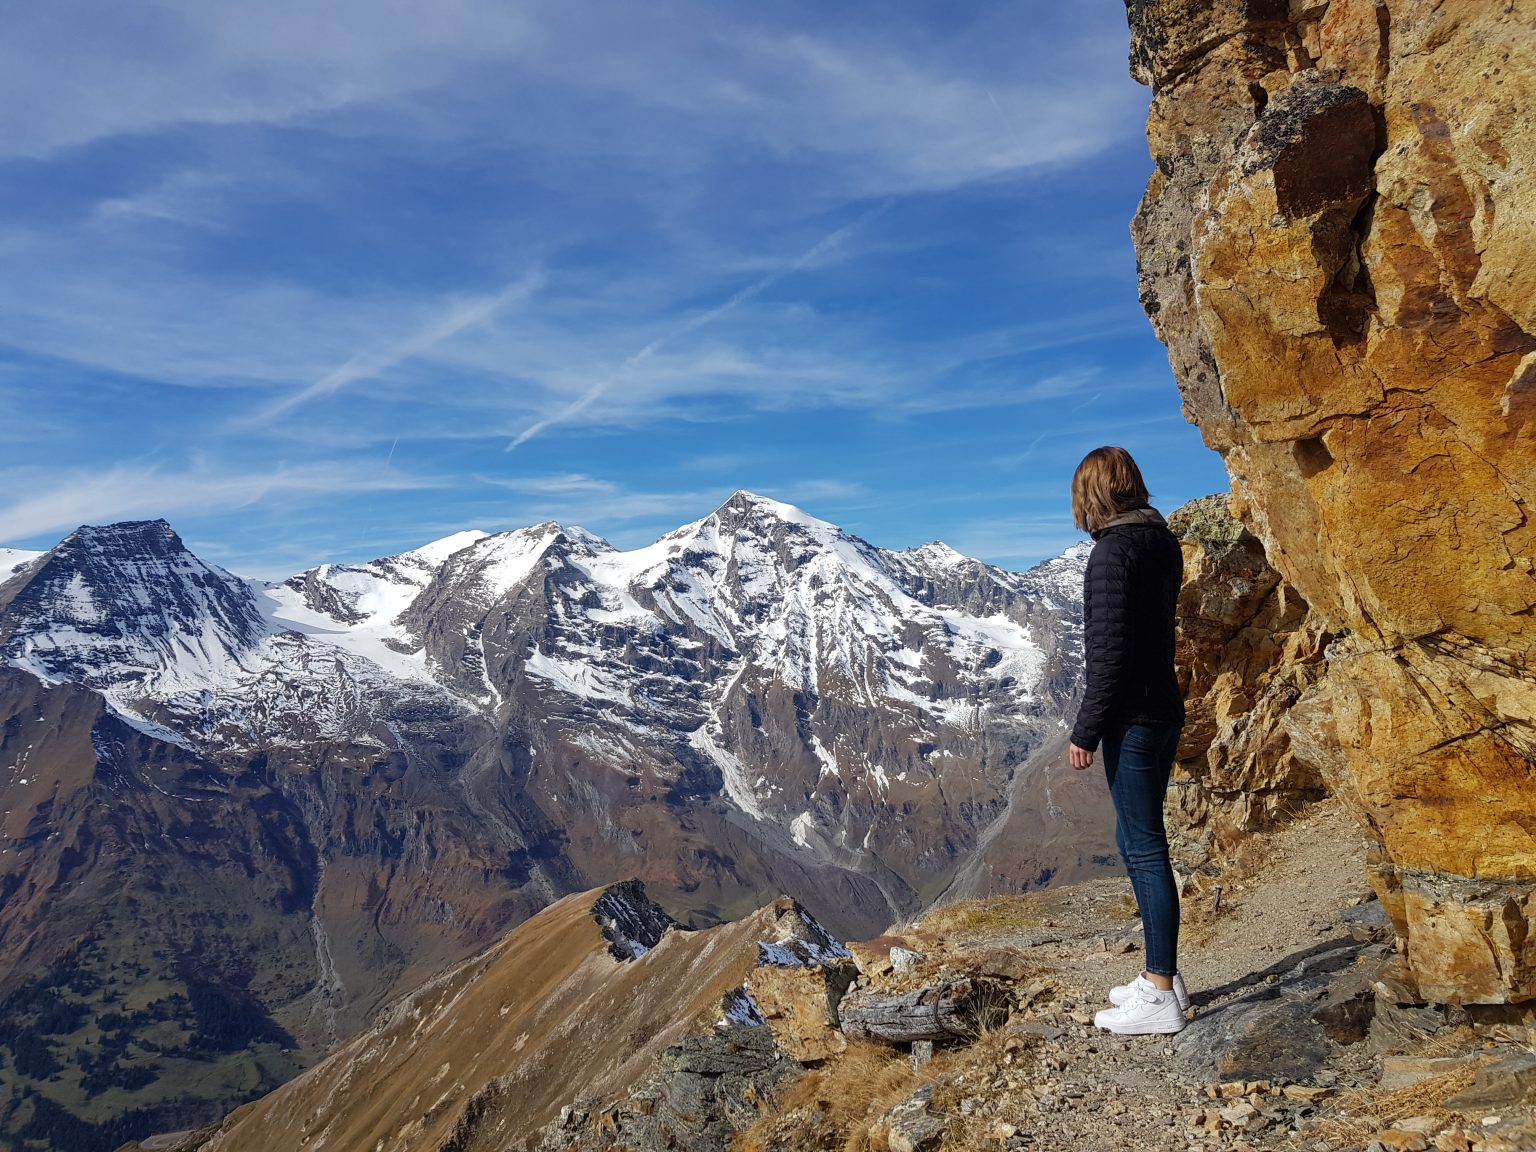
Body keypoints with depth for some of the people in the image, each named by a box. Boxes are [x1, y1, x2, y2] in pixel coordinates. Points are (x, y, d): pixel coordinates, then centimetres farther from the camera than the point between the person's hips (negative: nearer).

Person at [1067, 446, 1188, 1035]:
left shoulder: (1113, 552, -17)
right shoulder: (1163, 543, 10)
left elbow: (1109, 655, -19)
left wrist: (1086, 731, -14)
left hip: (1133, 720, -10)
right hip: (1166, 710, 10)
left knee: (1145, 848, -2)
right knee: (1138, 841, 18)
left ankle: (1160, 996, 8)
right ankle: (1162, 975, 29)